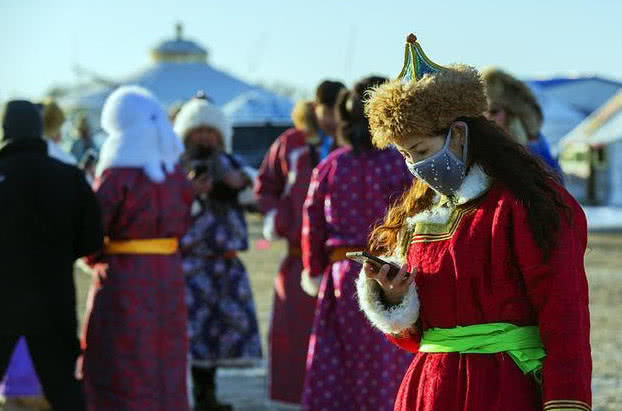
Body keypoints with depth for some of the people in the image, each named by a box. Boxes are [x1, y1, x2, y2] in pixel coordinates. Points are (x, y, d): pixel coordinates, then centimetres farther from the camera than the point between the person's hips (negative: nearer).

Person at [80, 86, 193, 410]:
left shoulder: (116, 176, -14)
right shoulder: (175, 172, 3)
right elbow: (182, 224, 9)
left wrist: (94, 259, 6)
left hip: (123, 277, -6)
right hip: (169, 275, 6)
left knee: (119, 373, 2)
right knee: (165, 367, 15)